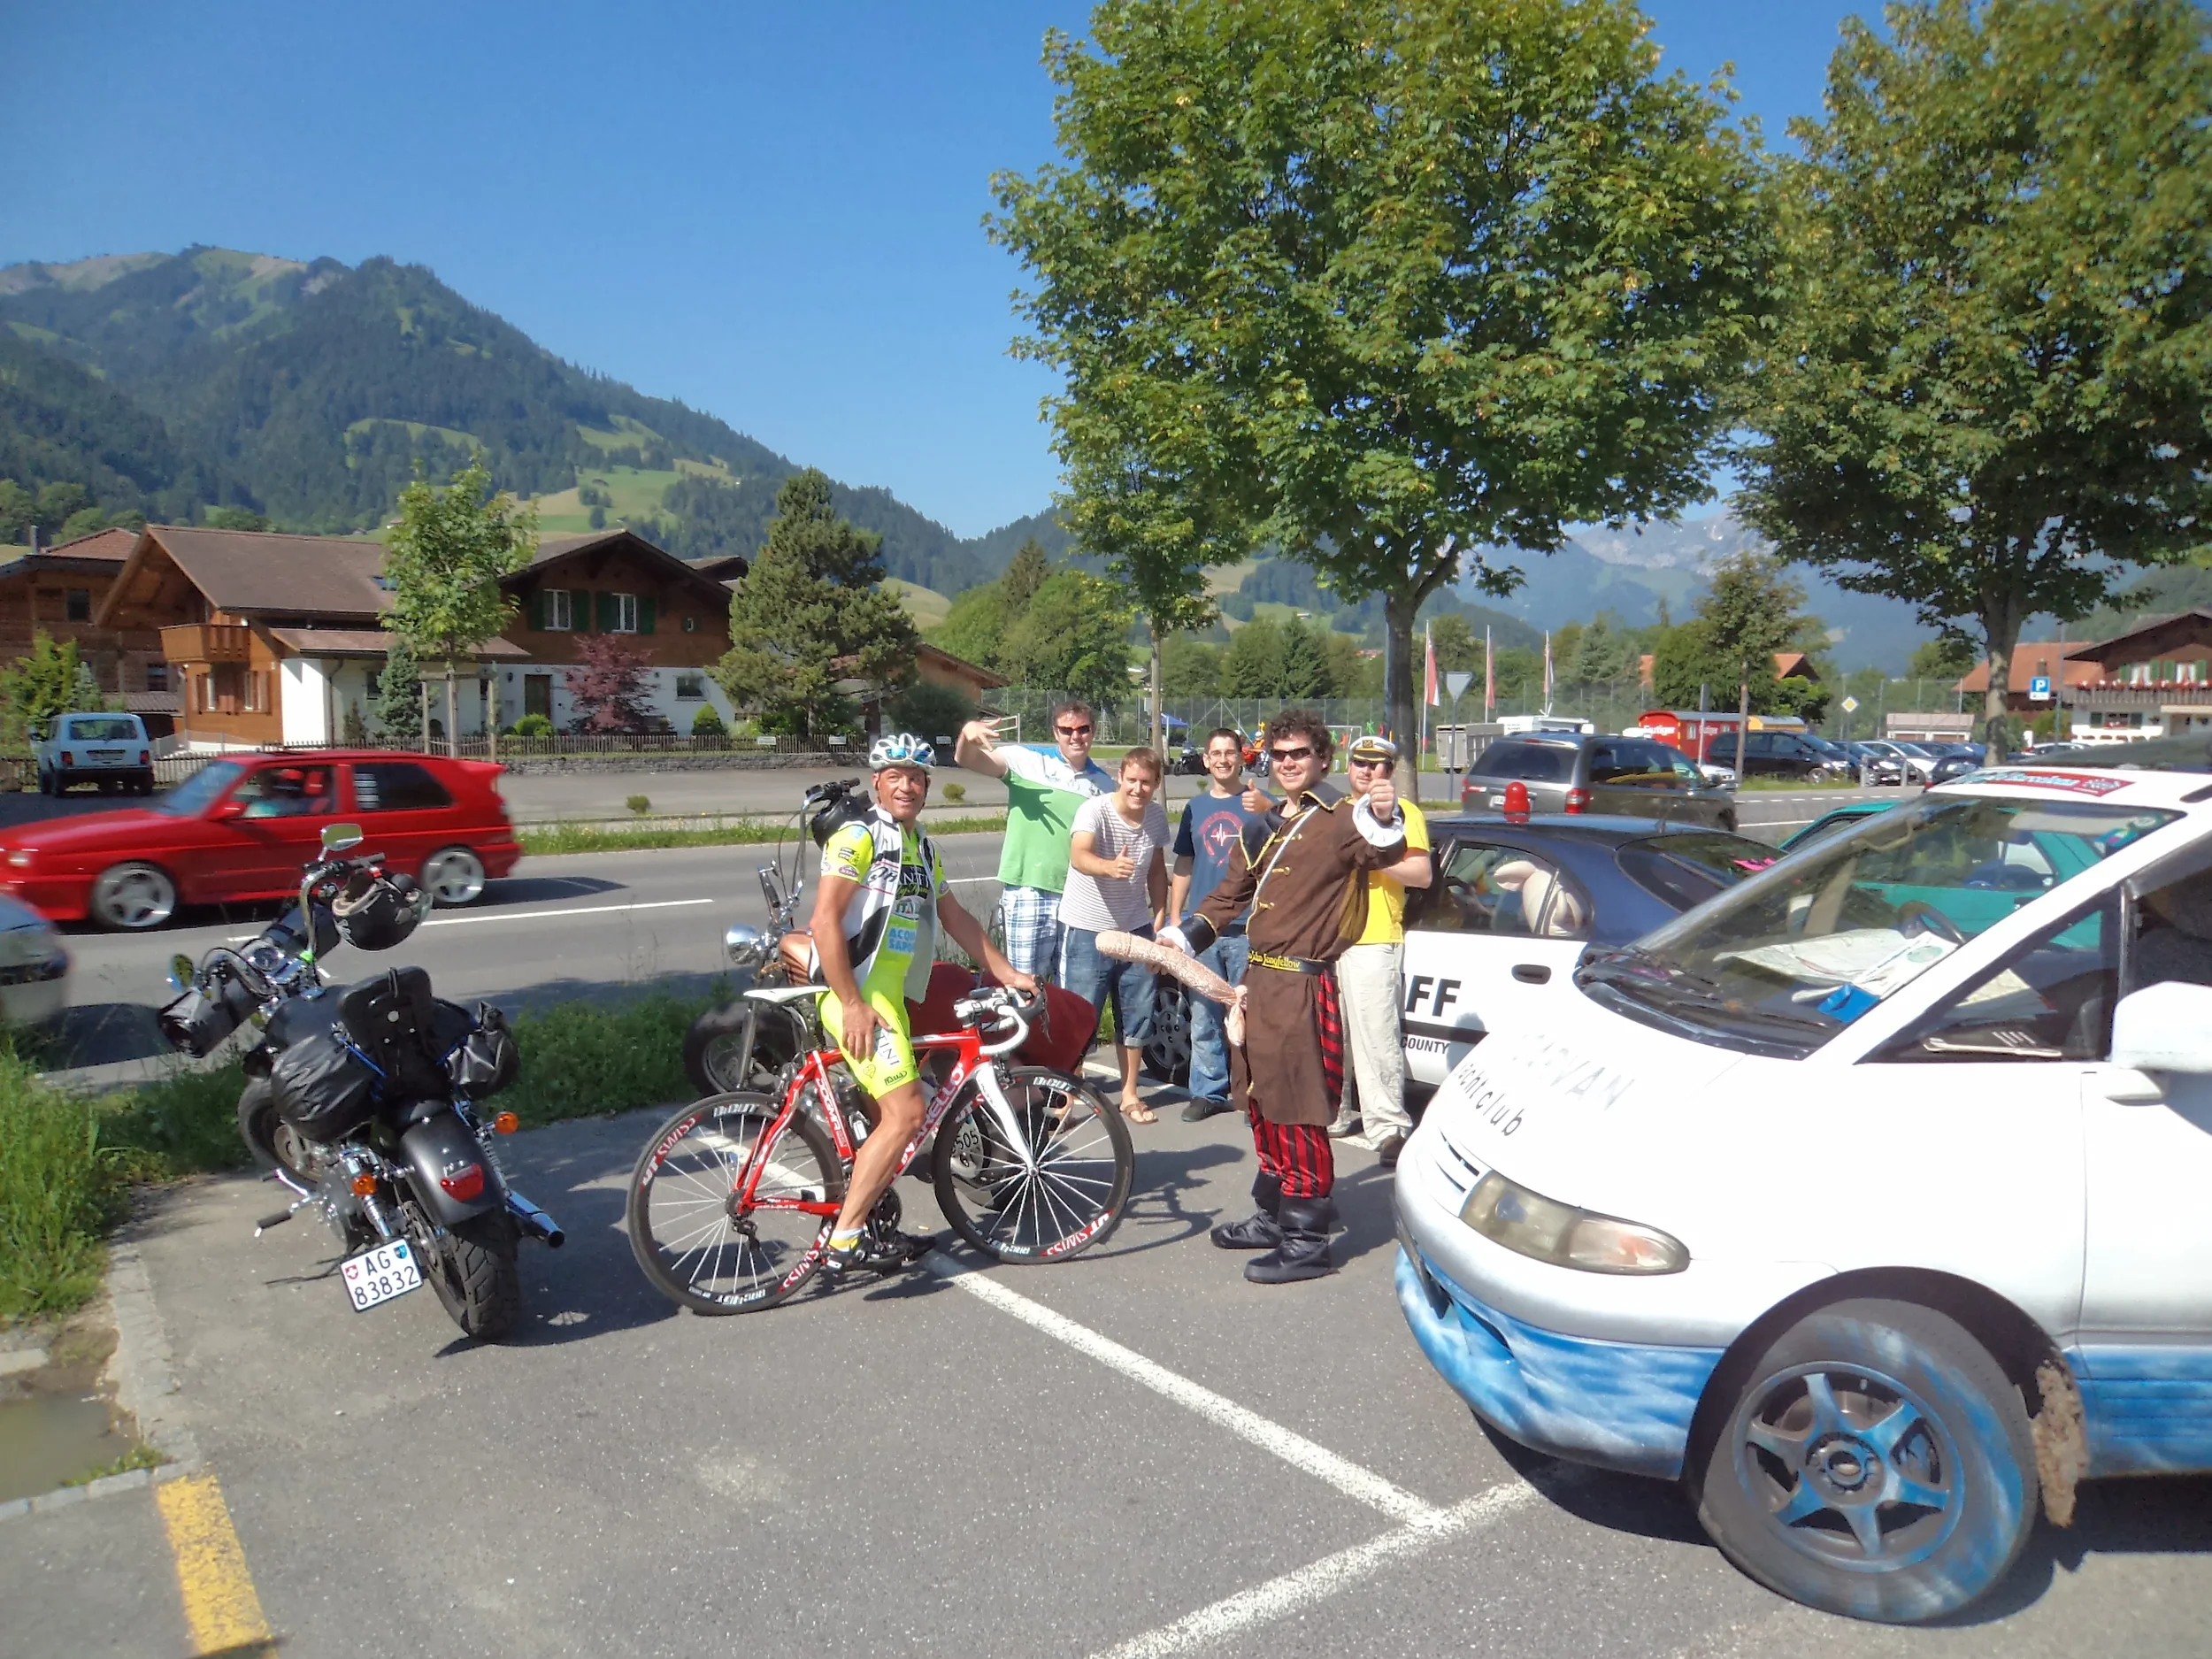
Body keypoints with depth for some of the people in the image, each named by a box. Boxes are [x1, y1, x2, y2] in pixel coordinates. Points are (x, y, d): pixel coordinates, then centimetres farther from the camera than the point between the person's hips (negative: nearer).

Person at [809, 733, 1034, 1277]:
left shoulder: (921, 847, 18)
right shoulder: (859, 837, -10)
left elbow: (954, 916, 22)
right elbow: (825, 922, -17)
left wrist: (1007, 973, 17)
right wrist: (852, 1005, -21)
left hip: (889, 995, 9)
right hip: (856, 995, -9)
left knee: (889, 1119, 13)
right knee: (905, 1113, -16)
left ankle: (866, 1234, 23)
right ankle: (844, 1242, -9)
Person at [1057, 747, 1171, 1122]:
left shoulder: (1157, 816, 0)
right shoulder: (1095, 810, -19)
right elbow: (1079, 856, -38)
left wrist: (1160, 919, 9)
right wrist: (1109, 866, -58)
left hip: (1136, 929, 5)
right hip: (1087, 929, -5)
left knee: (1137, 1014, 12)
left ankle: (1129, 1095, 27)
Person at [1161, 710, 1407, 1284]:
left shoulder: (1340, 819, -8)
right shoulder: (1265, 827, 16)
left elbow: (1381, 853, -29)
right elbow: (1232, 893, 25)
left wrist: (1384, 822, -50)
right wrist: (1184, 936, 16)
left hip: (1303, 987, -8)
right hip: (1257, 980, 9)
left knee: (1298, 1115, -5)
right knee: (1260, 1105, 17)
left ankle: (1307, 1240, 4)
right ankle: (1273, 1217, 31)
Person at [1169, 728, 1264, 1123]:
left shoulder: (1257, 805, 3)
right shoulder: (1195, 807, 14)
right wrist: (1174, 919, 11)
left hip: (1247, 927, -3)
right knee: (1203, 1016, 6)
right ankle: (1208, 1091, 15)